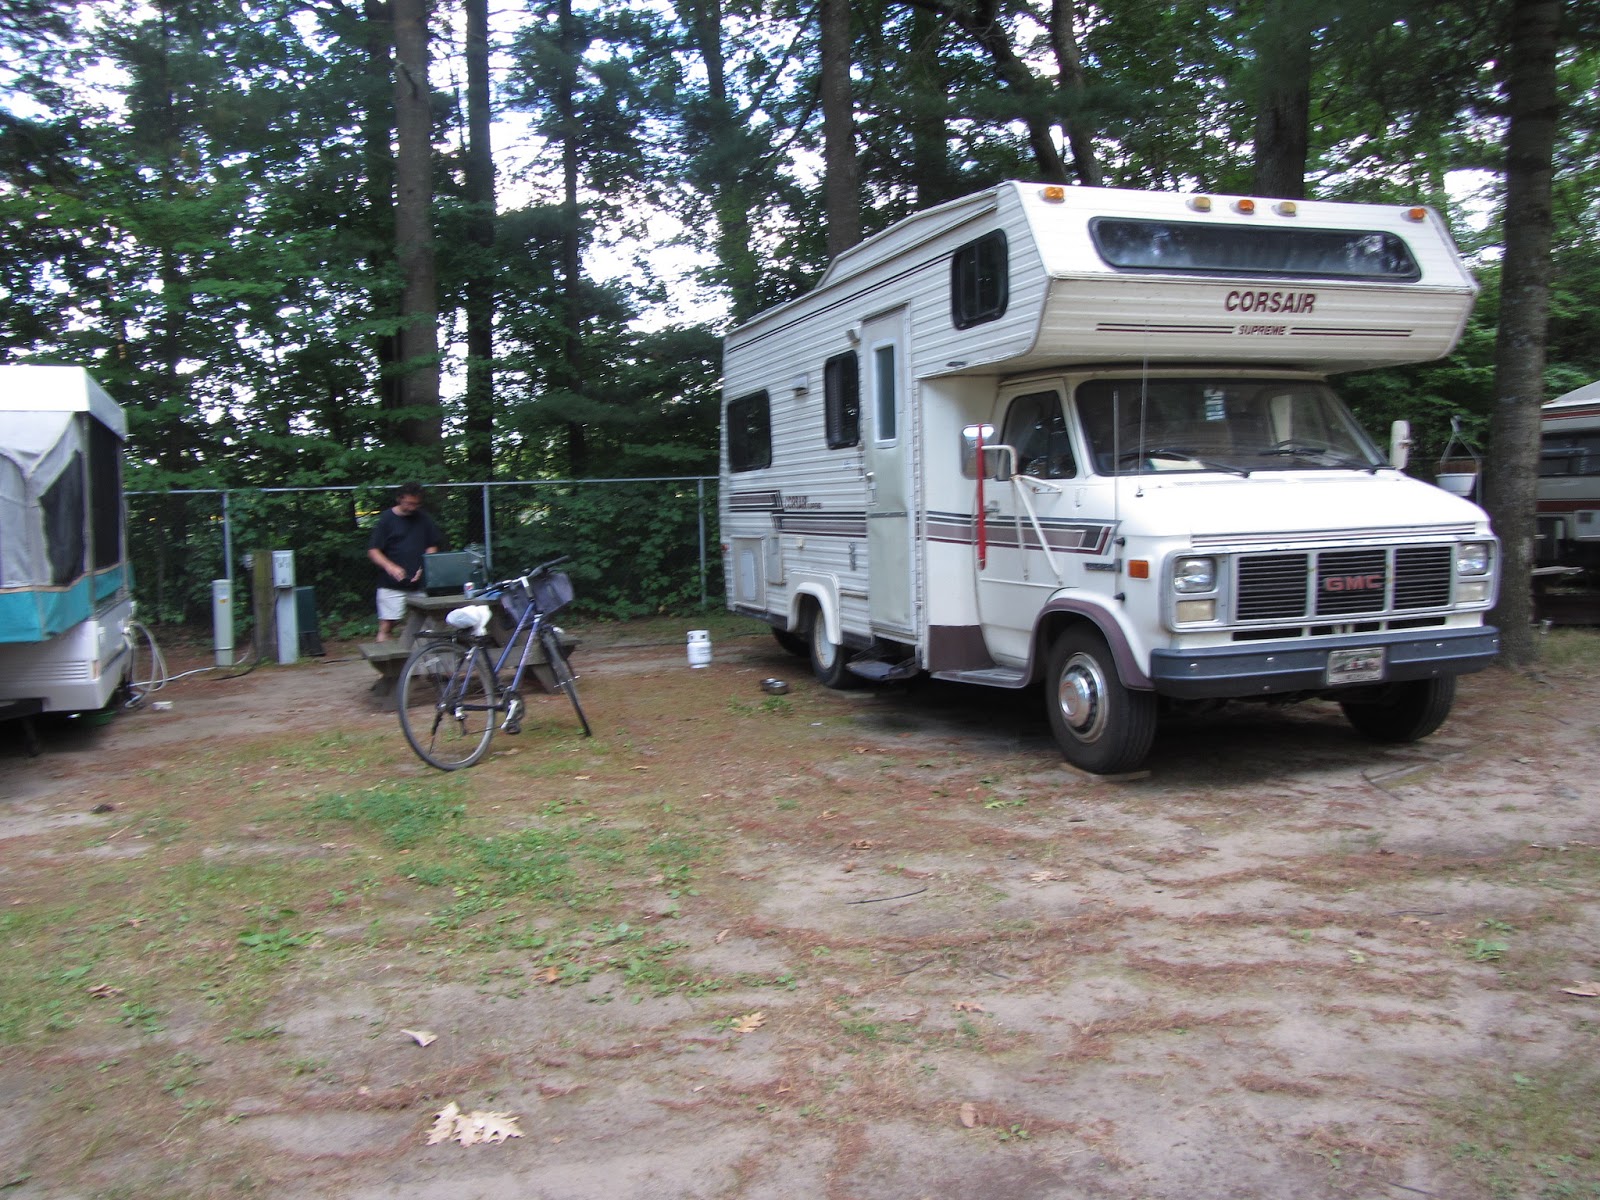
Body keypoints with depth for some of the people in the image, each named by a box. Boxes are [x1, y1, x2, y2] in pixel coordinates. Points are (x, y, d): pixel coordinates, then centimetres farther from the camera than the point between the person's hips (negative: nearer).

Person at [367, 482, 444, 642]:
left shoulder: (423, 518, 8)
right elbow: (372, 551, -3)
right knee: (386, 625, -6)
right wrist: (390, 566, -22)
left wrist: (424, 568, -5)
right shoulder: (387, 518, -1)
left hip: (418, 584, 3)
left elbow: (433, 546, 13)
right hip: (392, 585, -3)